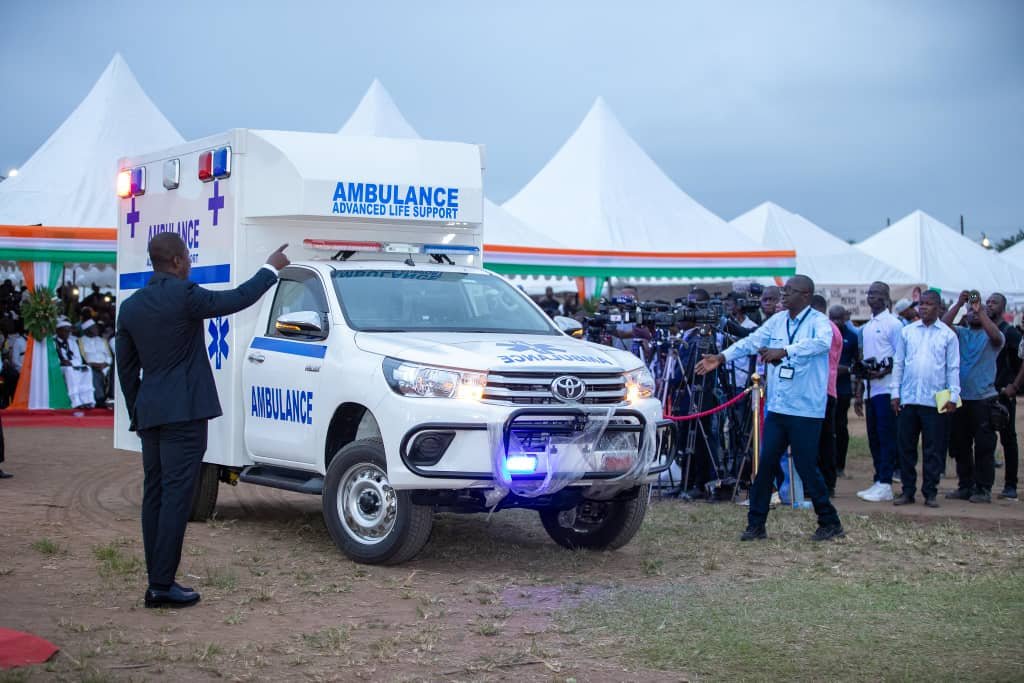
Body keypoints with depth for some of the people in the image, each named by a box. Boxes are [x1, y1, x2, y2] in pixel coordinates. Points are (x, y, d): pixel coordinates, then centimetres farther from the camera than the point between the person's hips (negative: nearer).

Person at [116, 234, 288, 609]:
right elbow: (237, 299, -4)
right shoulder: (185, 296, -12)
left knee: (155, 495, 11)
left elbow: (126, 368, 14)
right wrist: (271, 269, 10)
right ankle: (162, 585, -8)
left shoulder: (130, 306, 9)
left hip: (149, 413, 8)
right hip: (183, 412, -7)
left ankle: (157, 581, 13)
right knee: (176, 497, -7)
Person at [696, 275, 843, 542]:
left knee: (806, 468, -3)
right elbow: (752, 341, 5)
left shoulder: (818, 321, -8)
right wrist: (722, 357, -7)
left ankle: (830, 523, 13)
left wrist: (784, 351, -39)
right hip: (777, 407, 6)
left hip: (805, 410, -6)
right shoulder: (777, 320, 11)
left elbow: (821, 343, -29)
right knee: (765, 465, 4)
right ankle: (756, 524, 12)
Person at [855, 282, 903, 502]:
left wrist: (883, 372, -22)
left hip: (886, 388, -8)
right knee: (873, 437, 9)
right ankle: (879, 482, 15)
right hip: (870, 390, 8)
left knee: (886, 436, -6)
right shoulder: (866, 327, 17)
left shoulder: (893, 324, -6)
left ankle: (885, 484, -5)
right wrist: (859, 393, 19)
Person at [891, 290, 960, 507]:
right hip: (907, 399, 2)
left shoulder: (948, 335, 3)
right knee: (906, 447, 5)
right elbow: (898, 363, 10)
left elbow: (953, 368, 3)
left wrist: (953, 396, -4)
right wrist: (895, 392, 4)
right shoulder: (907, 332, 8)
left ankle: (930, 493, 9)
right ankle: (907, 491, 14)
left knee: (933, 449, 2)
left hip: (935, 401, -2)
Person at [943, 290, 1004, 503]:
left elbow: (996, 336, -19)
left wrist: (980, 310, -18)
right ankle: (965, 486, 18)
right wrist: (958, 304, -13)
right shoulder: (959, 333, 12)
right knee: (960, 445, 8)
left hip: (983, 399, -4)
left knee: (984, 446, -4)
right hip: (960, 398, 4)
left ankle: (983, 489, 2)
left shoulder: (990, 337, 4)